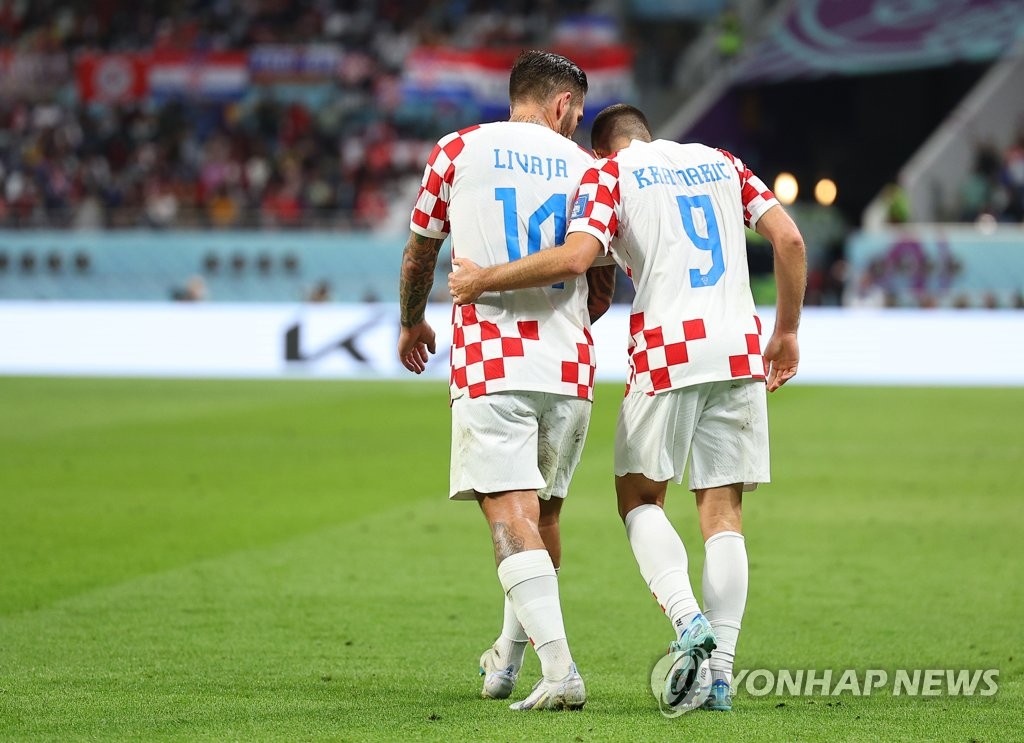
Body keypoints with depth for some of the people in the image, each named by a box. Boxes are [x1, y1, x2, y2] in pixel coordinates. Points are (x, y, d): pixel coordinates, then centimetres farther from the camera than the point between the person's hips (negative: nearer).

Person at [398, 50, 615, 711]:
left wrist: (412, 322, 36)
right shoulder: (585, 166, 10)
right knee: (544, 515, 17)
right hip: (570, 366, 3)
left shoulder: (459, 150, 6)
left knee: (511, 515, -10)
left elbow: (419, 254, 17)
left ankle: (560, 669, -24)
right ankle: (508, 658, 33)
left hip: (489, 362, -3)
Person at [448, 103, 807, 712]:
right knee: (723, 512, 7)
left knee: (640, 498, 11)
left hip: (667, 352, -4)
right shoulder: (721, 162, 19)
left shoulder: (609, 175, 4)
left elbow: (575, 257, -13)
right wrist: (787, 332, 18)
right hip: (741, 352, 4)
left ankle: (688, 619, -12)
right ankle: (721, 673, -1)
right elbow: (789, 238, 10)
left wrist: (482, 280, -3)